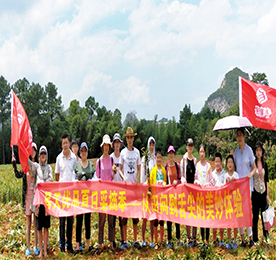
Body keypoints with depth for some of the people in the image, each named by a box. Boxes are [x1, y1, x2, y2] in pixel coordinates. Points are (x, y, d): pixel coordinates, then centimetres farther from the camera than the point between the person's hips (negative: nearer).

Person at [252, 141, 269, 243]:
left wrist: (268, 194, 4)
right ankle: (255, 238, 12)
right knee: (255, 215, 3)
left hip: (263, 191, 3)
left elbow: (267, 180, 9)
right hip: (255, 192, -3)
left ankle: (266, 235, 22)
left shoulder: (265, 164, 7)